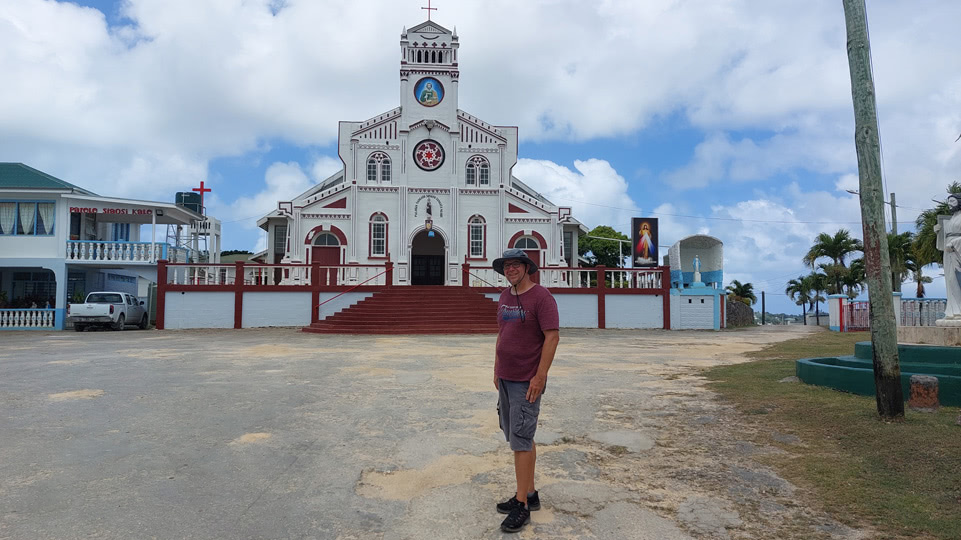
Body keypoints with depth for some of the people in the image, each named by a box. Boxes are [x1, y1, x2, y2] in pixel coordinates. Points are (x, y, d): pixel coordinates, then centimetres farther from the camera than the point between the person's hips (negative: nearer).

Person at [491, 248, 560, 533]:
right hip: (505, 379, 8)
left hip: (526, 382, -8)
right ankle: (529, 493, 26)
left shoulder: (541, 296, -12)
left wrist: (540, 376, -20)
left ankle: (522, 505, 4)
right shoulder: (505, 296, 11)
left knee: (520, 440, -5)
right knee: (521, 438, 14)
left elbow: (553, 336, -16)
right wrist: (497, 369, 16)